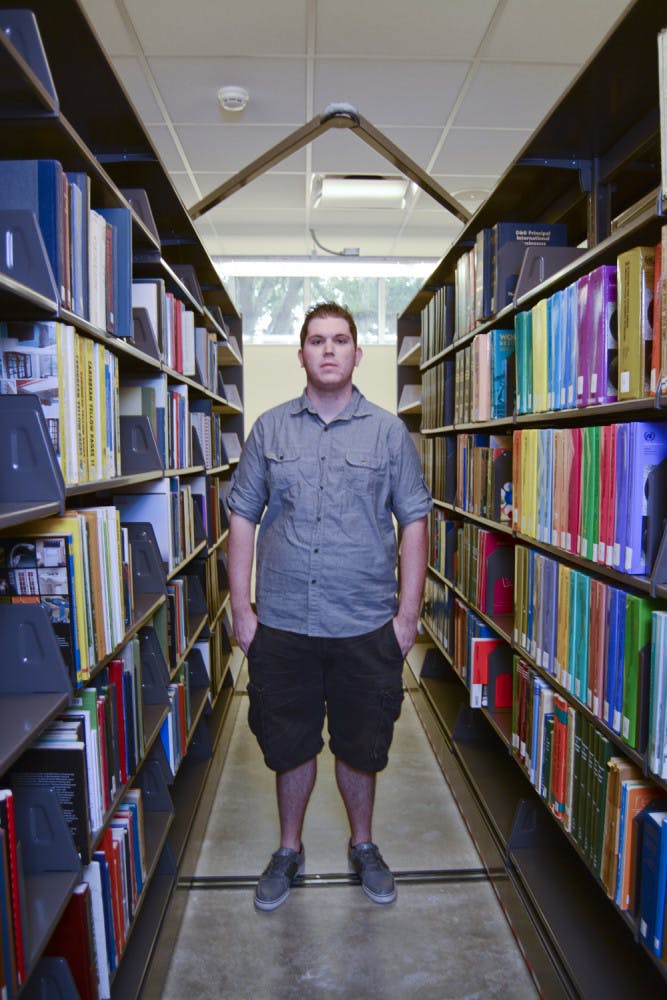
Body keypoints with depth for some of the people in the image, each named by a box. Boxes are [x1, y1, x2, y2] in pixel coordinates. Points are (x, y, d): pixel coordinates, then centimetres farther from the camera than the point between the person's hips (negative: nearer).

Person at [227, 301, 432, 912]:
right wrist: (241, 608, 0)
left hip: (367, 627, 0)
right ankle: (289, 851, 40)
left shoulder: (389, 431, 1)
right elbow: (243, 518, 4)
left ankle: (363, 845, 42)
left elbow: (413, 520, 1)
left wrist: (408, 611, -4)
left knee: (361, 746, 15)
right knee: (290, 744, 15)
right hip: (281, 625, 1)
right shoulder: (270, 429, 4)